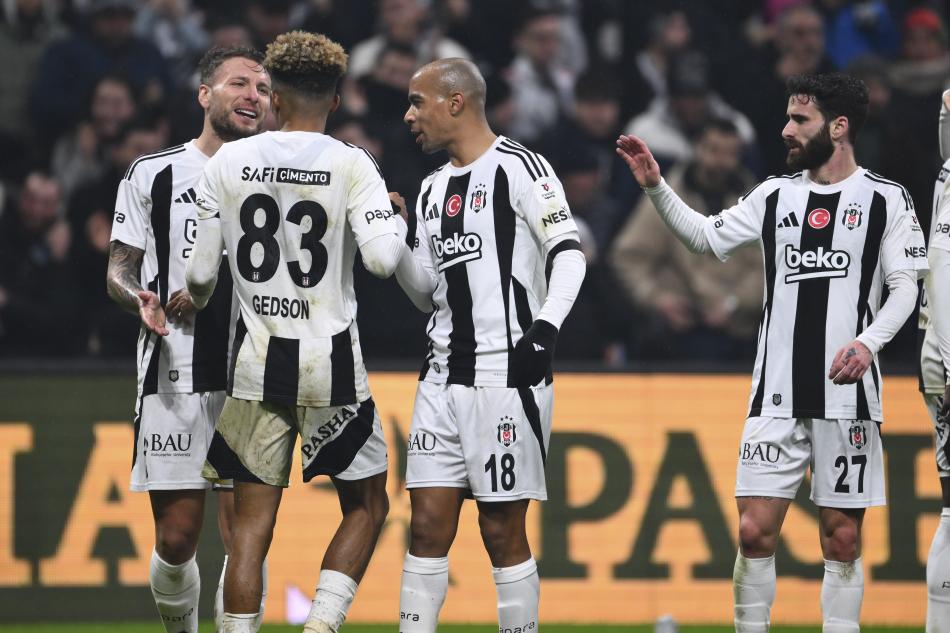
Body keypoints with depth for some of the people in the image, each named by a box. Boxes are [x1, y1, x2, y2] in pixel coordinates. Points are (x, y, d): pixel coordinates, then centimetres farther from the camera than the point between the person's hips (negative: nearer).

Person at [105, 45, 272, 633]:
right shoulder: (153, 175, 6)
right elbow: (119, 269, 9)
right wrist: (140, 299, -13)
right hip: (173, 376, -1)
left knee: (244, 534, -6)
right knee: (177, 537, -1)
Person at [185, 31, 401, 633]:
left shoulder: (228, 162, 0)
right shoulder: (351, 165, -8)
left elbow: (201, 274, 3)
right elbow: (383, 259, -19)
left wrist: (196, 299, 27)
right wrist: (393, 219, 4)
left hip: (256, 361, 2)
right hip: (331, 363, -2)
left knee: (253, 523, 7)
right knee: (366, 507, 14)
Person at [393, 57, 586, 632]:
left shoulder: (519, 168, -6)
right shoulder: (434, 189, 18)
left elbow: (568, 254, -13)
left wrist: (545, 328, -25)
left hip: (509, 375, -7)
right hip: (446, 378, 7)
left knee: (503, 532, -4)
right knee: (428, 525, 3)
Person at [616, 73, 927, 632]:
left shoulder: (886, 199, 0)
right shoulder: (775, 195, 11)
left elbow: (905, 286, -2)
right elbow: (706, 237, 15)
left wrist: (868, 341, -18)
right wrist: (656, 186, 3)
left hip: (848, 393, -3)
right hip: (778, 394, 3)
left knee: (842, 539, 1)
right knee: (755, 530, -4)